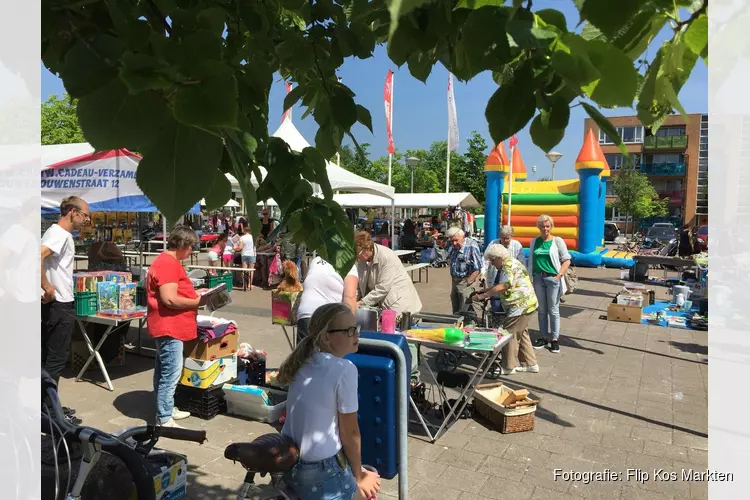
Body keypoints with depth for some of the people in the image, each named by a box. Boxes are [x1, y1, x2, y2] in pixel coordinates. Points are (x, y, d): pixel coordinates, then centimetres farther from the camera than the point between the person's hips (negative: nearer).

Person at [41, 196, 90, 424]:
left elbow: (46, 261, 21)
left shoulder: (61, 234, 13)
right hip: (60, 306, -10)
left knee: (49, 357, 15)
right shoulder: (60, 234, -17)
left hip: (56, 305, 10)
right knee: (56, 359, -2)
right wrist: (47, 288, -24)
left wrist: (49, 288, 14)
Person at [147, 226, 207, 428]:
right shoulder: (168, 263, -19)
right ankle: (164, 420, 2)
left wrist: (195, 293, 12)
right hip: (168, 326, -11)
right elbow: (170, 299, -25)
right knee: (171, 373, -6)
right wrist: (198, 301, -15)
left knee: (164, 371, 18)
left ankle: (166, 410, 29)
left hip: (169, 326, 11)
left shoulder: (168, 261, 15)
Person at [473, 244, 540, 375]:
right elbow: (502, 285, 17)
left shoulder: (509, 266, -17)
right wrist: (484, 290, 9)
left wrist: (482, 296, -24)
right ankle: (530, 363, 25)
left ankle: (509, 367, 4)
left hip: (520, 306, -11)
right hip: (525, 305, 11)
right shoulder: (512, 263, 17)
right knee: (521, 333, 18)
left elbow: (502, 287, -28)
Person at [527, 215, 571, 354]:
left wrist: (559, 275, -14)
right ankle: (544, 337, 19)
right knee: (542, 310, 10)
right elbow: (531, 261, 14)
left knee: (553, 310, 2)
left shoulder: (557, 241, 0)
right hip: (538, 278, 3)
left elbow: (567, 260, -3)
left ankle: (554, 339, 11)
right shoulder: (534, 242, 9)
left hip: (553, 278, -3)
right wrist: (529, 277, 6)